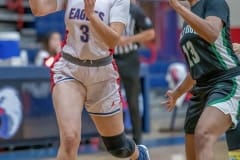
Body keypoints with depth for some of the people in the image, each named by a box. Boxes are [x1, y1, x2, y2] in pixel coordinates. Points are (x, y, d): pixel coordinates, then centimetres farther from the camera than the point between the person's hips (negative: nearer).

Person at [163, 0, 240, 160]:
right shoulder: (190, 16, 19)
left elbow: (212, 34, -28)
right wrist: (177, 93, 37)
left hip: (227, 83, -9)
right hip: (201, 89, 9)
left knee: (203, 137, -33)